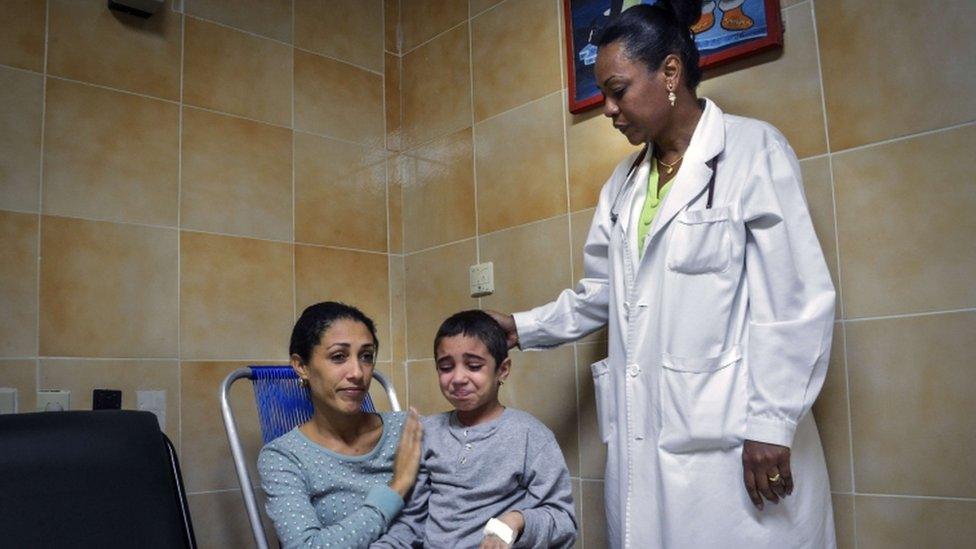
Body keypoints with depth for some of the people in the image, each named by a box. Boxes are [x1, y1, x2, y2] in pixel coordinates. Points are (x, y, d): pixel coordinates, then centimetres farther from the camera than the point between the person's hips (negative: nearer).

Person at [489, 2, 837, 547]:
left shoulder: (754, 150, -6)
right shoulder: (625, 181, 15)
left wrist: (772, 426, -13)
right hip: (644, 437, 6)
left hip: (731, 436, -6)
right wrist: (523, 327, 10)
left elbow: (796, 304, -11)